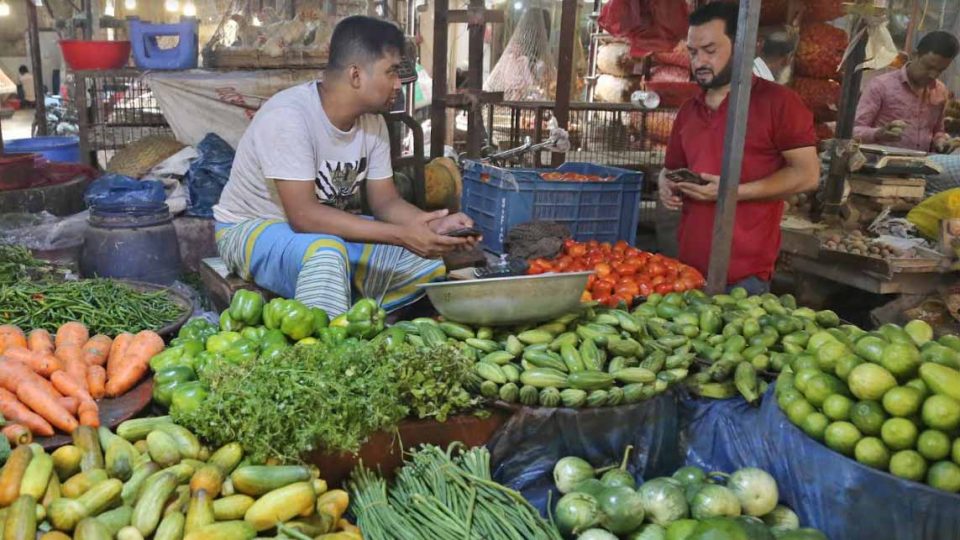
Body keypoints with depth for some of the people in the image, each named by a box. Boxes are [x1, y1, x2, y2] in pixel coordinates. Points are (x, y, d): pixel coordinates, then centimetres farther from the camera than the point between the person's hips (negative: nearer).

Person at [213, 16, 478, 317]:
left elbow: (385, 201, -2)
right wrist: (401, 234, -37)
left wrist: (435, 225, -23)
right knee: (326, 252, -39)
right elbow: (304, 216, -34)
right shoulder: (288, 116, -28)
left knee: (426, 258, -4)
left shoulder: (372, 122, -5)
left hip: (327, 230, 8)